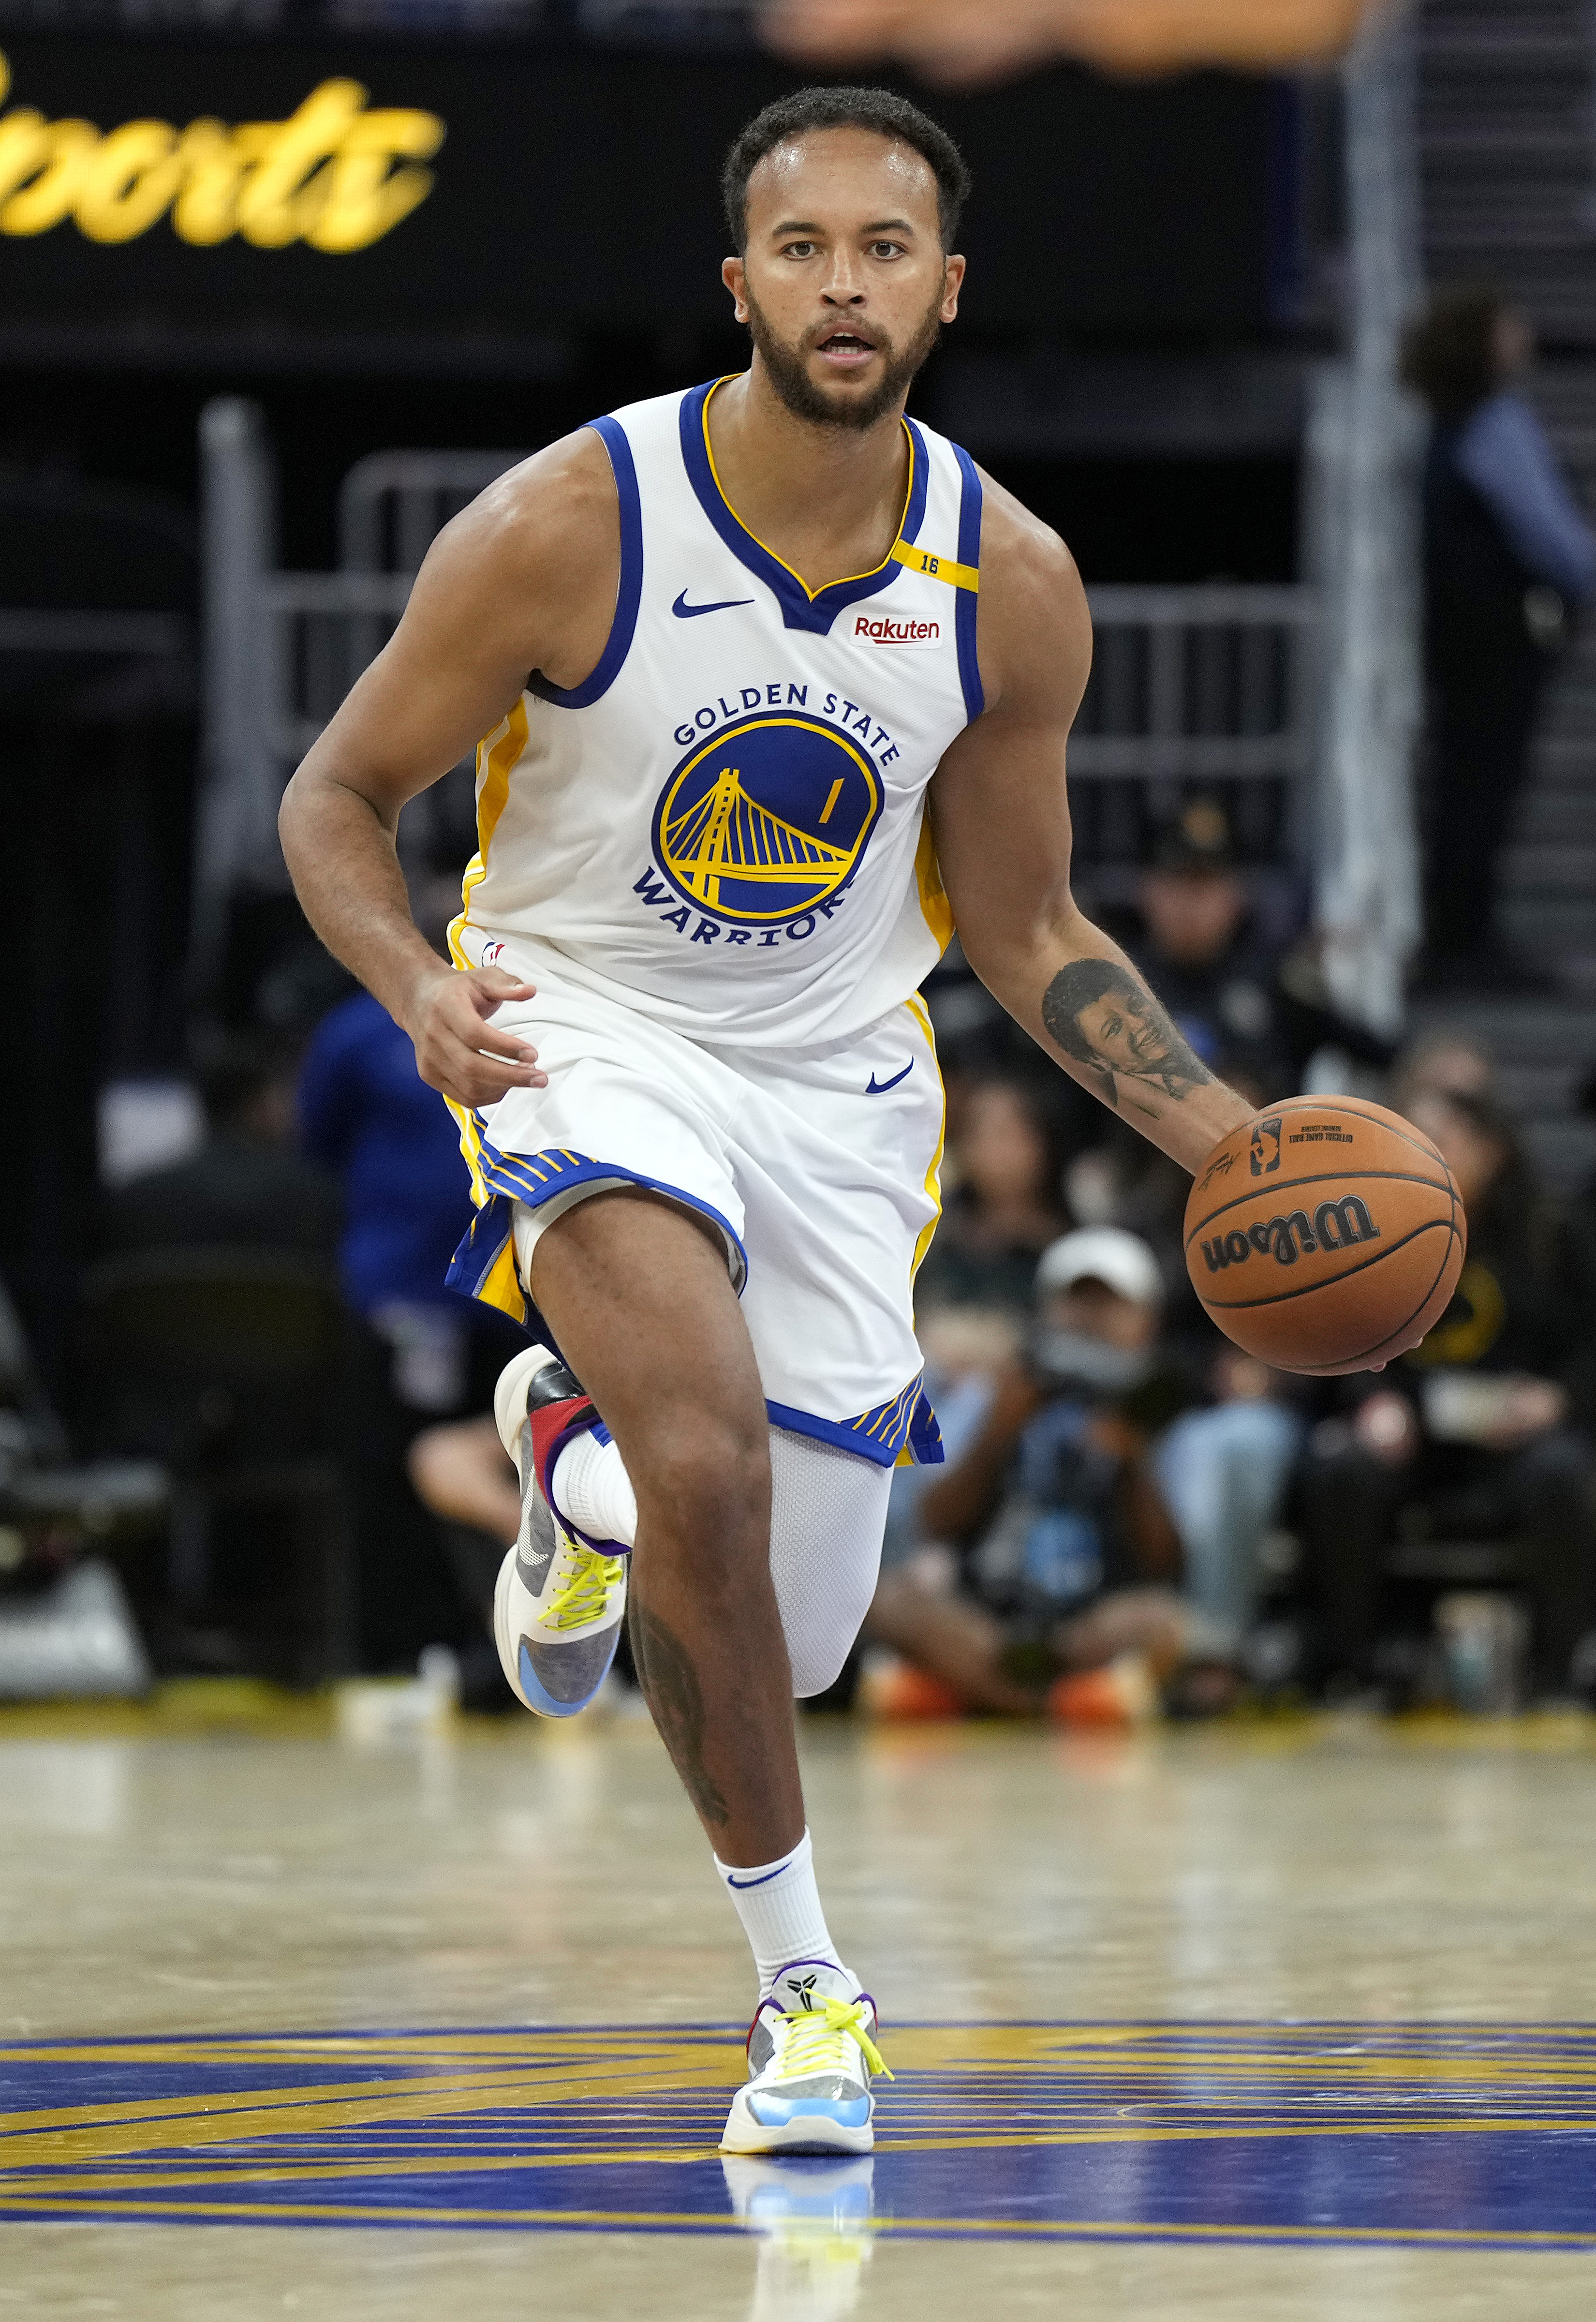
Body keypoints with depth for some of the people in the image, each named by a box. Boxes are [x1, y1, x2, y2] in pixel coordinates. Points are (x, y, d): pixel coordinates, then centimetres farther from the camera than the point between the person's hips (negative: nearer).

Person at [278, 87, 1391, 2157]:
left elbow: (1021, 927, 6)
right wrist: (419, 991, -28)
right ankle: (800, 1978, -11)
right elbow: (338, 798, -7)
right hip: (589, 1042, -4)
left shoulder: (1013, 586, -8)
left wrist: (1230, 1141, -5)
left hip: (838, 1079, 4)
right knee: (713, 1472, -30)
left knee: (791, 1645, 8)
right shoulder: (569, 526, -18)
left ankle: (579, 1447, 44)